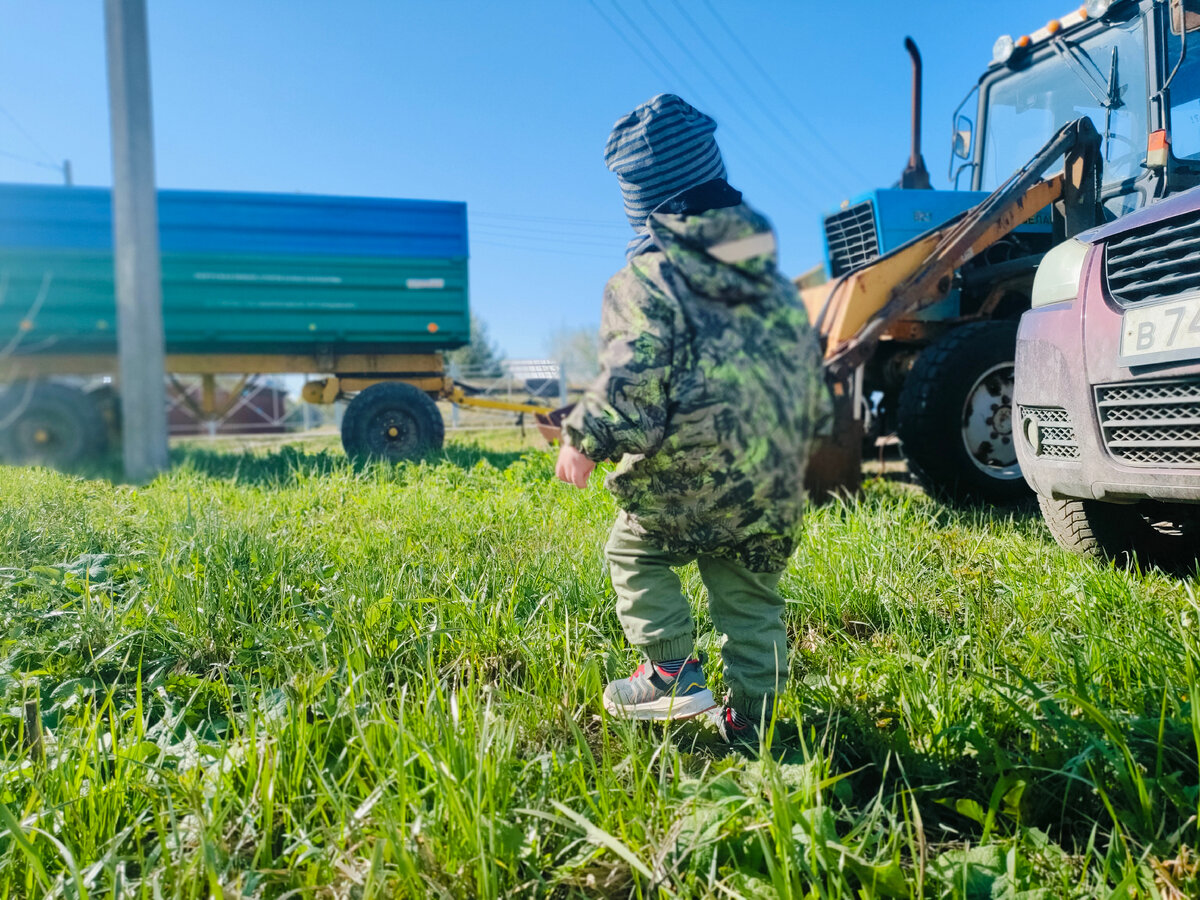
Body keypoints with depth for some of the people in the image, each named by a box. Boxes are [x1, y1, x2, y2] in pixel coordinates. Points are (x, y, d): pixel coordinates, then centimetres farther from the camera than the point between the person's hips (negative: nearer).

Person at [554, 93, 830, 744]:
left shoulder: (648, 277, -7)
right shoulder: (773, 281, 15)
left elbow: (633, 385, -19)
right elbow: (811, 376, 20)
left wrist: (584, 442, -5)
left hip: (685, 479, -6)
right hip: (773, 493, 6)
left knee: (632, 551, 19)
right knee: (751, 598, 17)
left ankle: (671, 672, 10)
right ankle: (751, 725, 24)